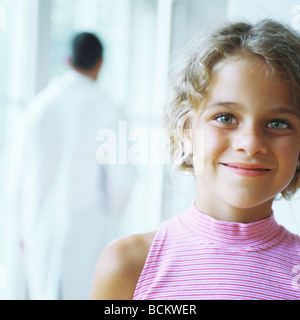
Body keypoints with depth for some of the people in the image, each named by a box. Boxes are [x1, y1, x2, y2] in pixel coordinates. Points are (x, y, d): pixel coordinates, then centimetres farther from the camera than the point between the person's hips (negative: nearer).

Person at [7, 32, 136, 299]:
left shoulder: (38, 106, 0)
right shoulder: (108, 112, -10)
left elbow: (23, 173, 4)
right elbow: (123, 180, -11)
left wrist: (23, 227, 15)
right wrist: (110, 217, 9)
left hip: (41, 228, 4)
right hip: (87, 228, -3)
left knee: (41, 293, 15)